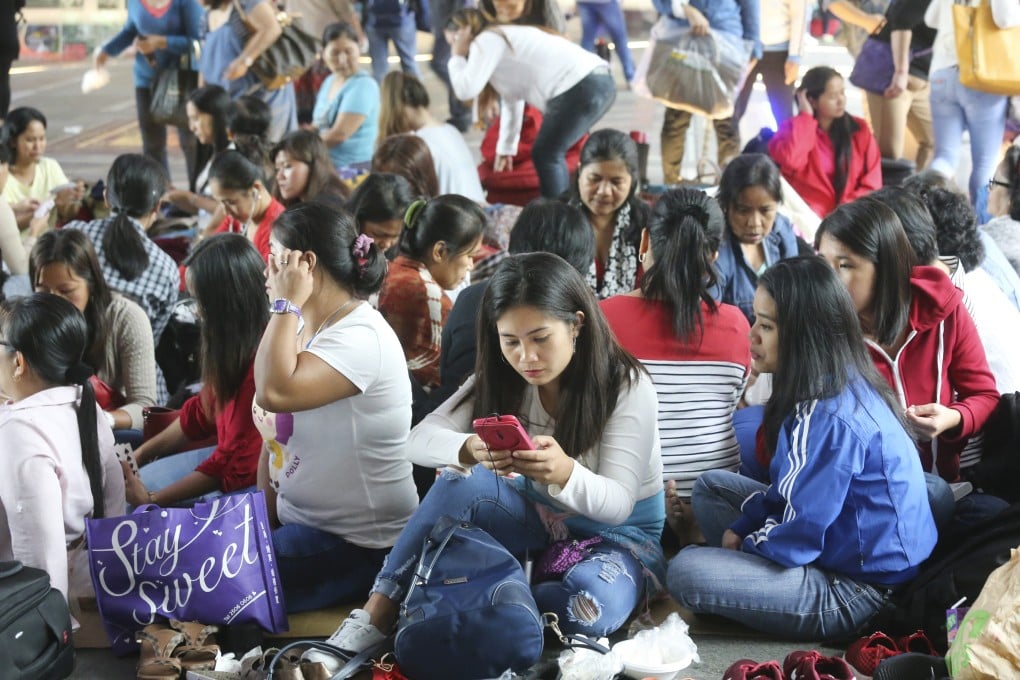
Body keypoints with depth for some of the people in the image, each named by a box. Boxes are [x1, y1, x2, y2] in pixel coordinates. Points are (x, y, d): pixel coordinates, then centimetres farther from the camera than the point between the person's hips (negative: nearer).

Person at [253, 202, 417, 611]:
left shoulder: (360, 336, -19)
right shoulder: (302, 329, 10)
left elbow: (275, 392, -35)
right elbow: (274, 434, 13)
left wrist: (287, 303, -23)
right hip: (298, 523, 9)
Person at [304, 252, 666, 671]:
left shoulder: (627, 386, -19)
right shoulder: (501, 379, -7)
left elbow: (618, 504, -25)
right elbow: (421, 440, -18)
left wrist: (565, 472, -47)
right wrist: (471, 450, -41)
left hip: (616, 531, -3)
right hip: (536, 522, 3)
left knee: (592, 608, -38)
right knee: (464, 481, -28)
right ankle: (376, 616, -24)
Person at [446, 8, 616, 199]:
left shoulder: (486, 41, 1)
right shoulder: (501, 39, 29)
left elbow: (466, 90, -8)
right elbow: (512, 98, 35)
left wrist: (457, 58, 11)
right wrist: (506, 148, 40)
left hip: (581, 88, -10)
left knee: (545, 155, 0)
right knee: (550, 153, 19)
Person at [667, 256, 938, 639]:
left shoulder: (830, 420, -28)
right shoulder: (845, 387, 3)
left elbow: (800, 537, -24)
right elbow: (794, 489, 16)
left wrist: (743, 544, -5)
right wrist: (740, 528, 6)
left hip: (859, 592, -10)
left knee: (686, 572, -22)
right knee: (712, 486, 17)